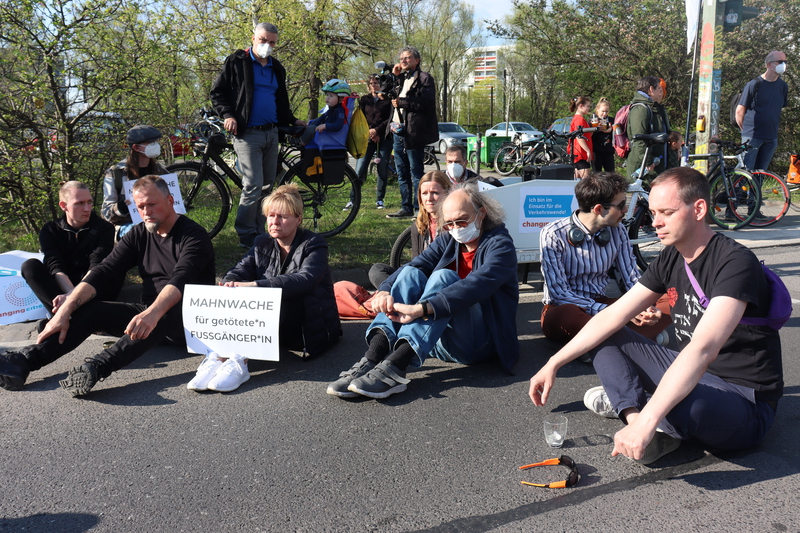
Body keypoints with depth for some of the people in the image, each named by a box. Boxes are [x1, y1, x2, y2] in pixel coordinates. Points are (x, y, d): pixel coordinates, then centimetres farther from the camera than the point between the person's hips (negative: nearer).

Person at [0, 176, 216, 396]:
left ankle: (98, 367, -50)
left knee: (167, 312, -39)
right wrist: (65, 310, -15)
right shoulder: (138, 235, 9)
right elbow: (103, 272, -1)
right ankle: (24, 361, -23)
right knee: (89, 309, -12)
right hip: (149, 314, 6)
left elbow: (181, 279, -28)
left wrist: (153, 313, -46)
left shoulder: (194, 235, -10)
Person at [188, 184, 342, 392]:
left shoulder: (313, 245, -5)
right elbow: (239, 271, -2)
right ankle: (219, 356, -37)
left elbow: (305, 280, -25)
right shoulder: (262, 244, 12)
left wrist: (254, 286, -36)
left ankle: (240, 362, -43)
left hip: (309, 328, -5)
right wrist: (228, 286, -28)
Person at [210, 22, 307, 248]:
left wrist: (292, 120, 14)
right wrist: (227, 115, -13)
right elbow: (217, 92, 0)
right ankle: (246, 236, -2)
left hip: (271, 133, 6)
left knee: (268, 183, 8)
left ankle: (259, 232, 18)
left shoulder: (276, 68, 16)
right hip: (247, 134, -6)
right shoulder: (236, 62, -1)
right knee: (253, 185, -13)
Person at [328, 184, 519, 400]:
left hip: (479, 342, -5)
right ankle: (371, 362, -32)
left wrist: (420, 309, -38)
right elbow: (416, 264, -4)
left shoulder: (500, 244, -8)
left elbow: (476, 285, -27)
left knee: (444, 276, -26)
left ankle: (395, 368, -42)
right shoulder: (447, 240, 12)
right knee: (411, 273, -14)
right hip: (437, 340, 6)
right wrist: (384, 291, -26)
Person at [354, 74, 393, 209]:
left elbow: (390, 119, -1)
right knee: (359, 170, -8)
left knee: (383, 171, -1)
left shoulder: (388, 100, 7)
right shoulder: (364, 100, 15)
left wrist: (377, 130, -11)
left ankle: (380, 200, 10)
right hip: (367, 139, 1)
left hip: (384, 138, -1)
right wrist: (370, 133, -5)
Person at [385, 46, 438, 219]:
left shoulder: (424, 78, -3)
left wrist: (401, 102, -15)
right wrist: (393, 76, 9)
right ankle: (406, 208, 18)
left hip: (413, 132, -8)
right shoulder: (401, 78, 21)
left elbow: (426, 102, -16)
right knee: (402, 173, 11)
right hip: (398, 131, 8)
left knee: (416, 173, -5)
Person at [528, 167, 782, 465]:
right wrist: (553, 364, -1)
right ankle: (634, 410, -16)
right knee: (604, 338, 6)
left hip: (745, 401, -7)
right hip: (694, 375, 7)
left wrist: (646, 422, -43)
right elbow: (612, 316, 3)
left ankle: (626, 404, -6)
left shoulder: (735, 262, -22)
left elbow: (703, 349, -35)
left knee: (682, 404, -40)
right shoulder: (671, 260, 2)